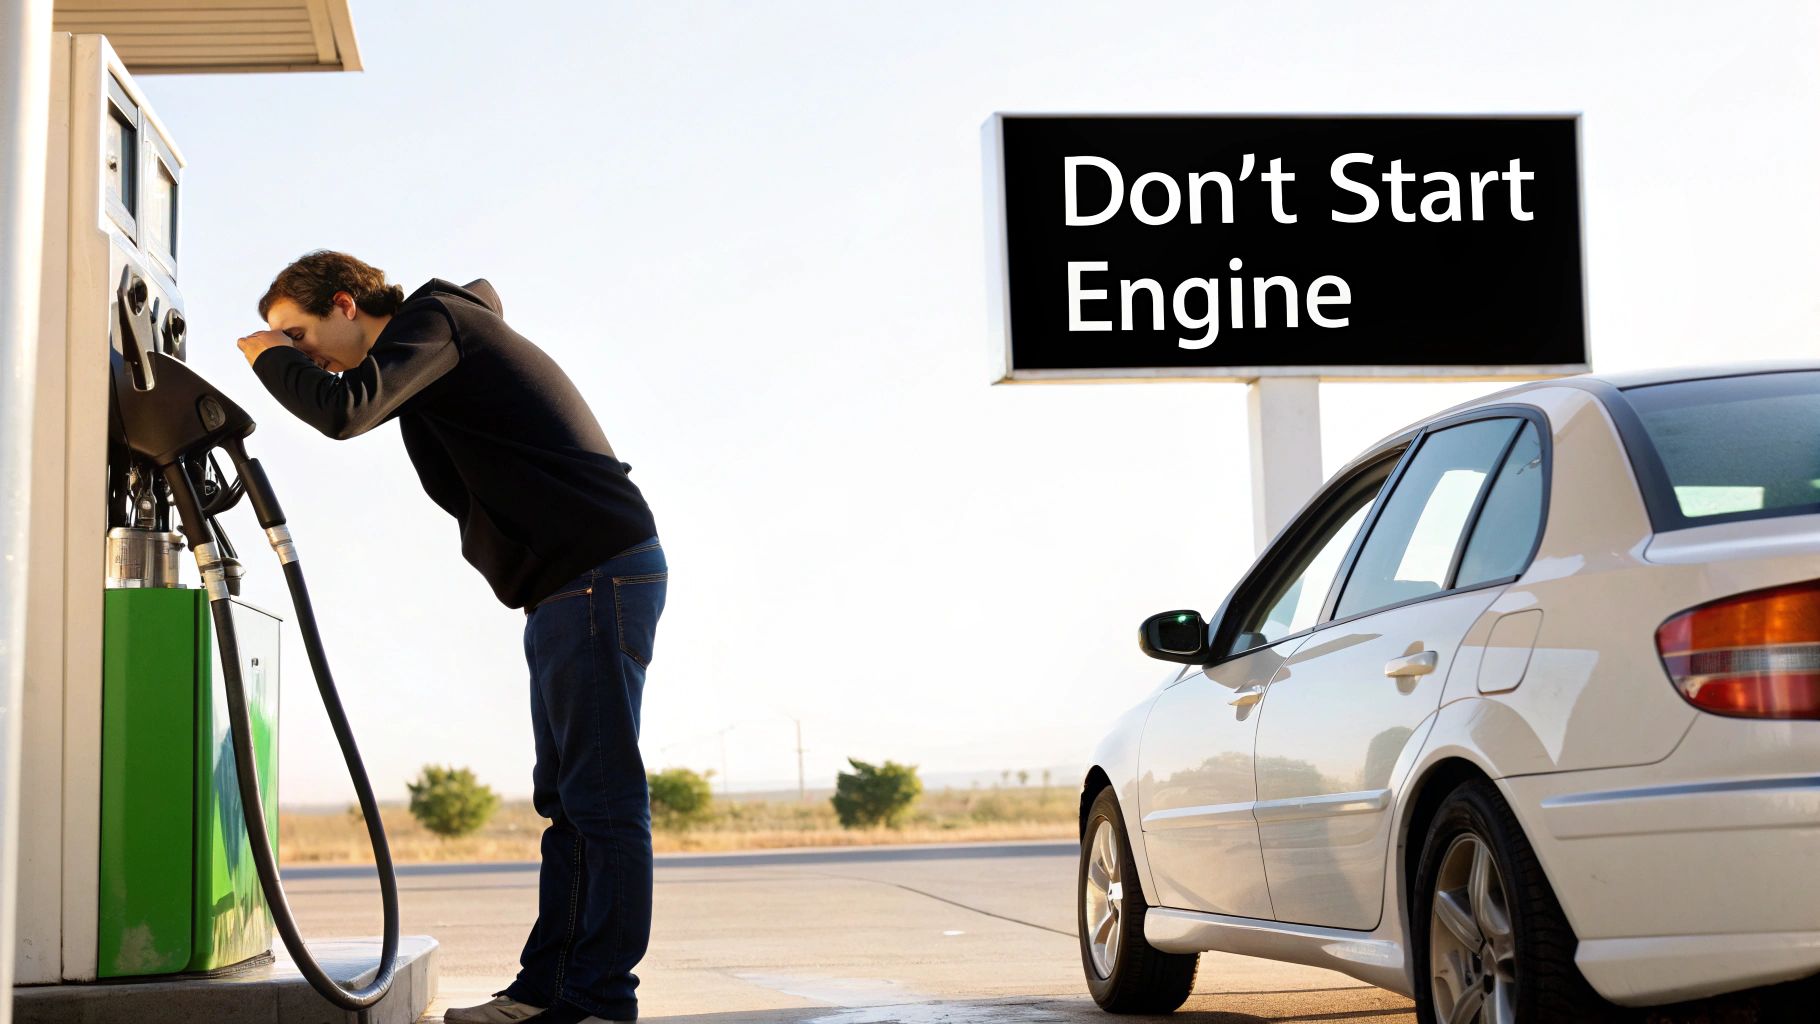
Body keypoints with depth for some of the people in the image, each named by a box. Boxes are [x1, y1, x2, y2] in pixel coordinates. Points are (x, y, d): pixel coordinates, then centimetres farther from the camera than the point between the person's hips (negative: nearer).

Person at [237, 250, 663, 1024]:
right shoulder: (449, 347, 23)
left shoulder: (433, 320, -7)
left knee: (601, 795, -10)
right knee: (566, 799, 10)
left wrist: (268, 354, -4)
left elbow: (344, 411, -22)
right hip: (571, 585, 11)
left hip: (599, 574, -11)